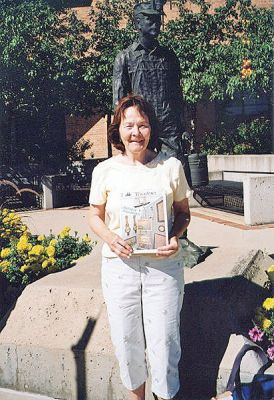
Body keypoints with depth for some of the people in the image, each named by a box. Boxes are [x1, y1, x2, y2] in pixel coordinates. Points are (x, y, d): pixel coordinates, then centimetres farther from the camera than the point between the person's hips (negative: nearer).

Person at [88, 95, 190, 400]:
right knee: (126, 340, 11)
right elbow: (95, 217, 9)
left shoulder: (170, 166, -1)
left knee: (164, 340, 4)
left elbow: (183, 212, 8)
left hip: (163, 265, -1)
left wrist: (175, 237, -11)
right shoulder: (105, 171, 0)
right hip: (119, 265, 1)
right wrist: (109, 237, -12)